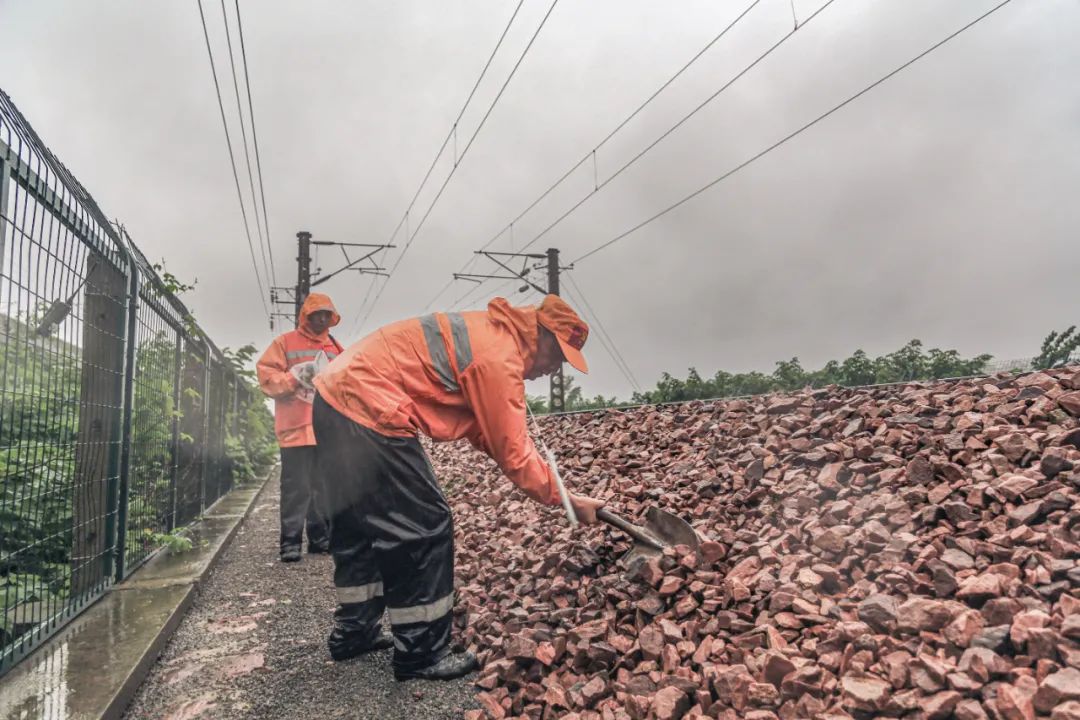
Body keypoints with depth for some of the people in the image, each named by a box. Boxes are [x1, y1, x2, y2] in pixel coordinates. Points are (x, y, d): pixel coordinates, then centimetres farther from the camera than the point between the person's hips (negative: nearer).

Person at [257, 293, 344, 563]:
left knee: (325, 485, 9)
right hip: (297, 427, -4)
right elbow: (266, 375, -2)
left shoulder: (335, 347, 16)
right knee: (296, 487, -4)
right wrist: (295, 376, -14)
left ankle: (319, 535, 18)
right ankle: (290, 540, 2)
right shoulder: (285, 343, 5)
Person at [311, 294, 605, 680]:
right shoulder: (500, 355, -16)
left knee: (361, 525, 21)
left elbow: (480, 426, 16)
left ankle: (353, 632, 36)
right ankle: (420, 654, 11)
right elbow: (512, 452, -13)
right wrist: (566, 498, -3)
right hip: (367, 410, -11)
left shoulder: (486, 334, 14)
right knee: (424, 528, -2)